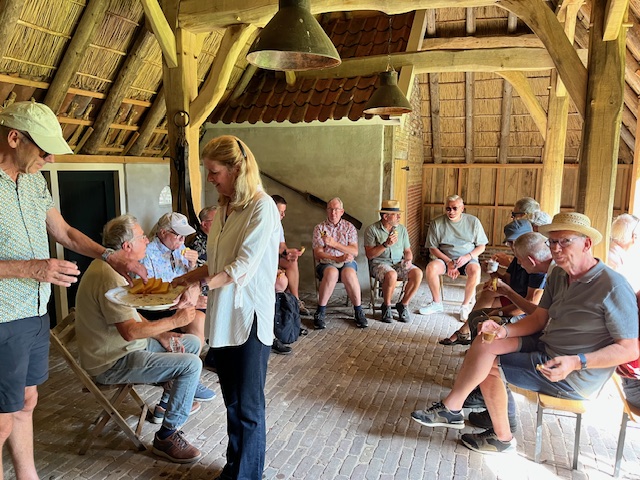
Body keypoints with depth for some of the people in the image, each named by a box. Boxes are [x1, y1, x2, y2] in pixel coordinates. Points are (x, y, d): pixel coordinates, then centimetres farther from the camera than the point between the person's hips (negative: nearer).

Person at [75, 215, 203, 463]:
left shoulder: (111, 266, 8)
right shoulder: (109, 277, -26)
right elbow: (130, 331, -30)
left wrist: (160, 334, 2)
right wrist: (174, 321, -20)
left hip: (124, 346, 11)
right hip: (112, 362, -11)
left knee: (192, 343, 13)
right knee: (191, 364, -20)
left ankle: (167, 404, 28)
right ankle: (167, 437, -7)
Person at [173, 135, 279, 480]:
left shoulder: (262, 208, -14)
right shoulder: (223, 208, 10)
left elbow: (243, 267, -21)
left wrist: (199, 286, -28)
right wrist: (184, 280, 5)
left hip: (249, 317, -7)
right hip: (222, 317, 8)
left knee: (247, 407, 6)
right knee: (232, 401, 19)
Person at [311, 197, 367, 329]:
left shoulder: (349, 227, 12)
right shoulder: (319, 228, 10)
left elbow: (355, 251, 0)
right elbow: (318, 254, 0)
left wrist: (334, 244, -11)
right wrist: (337, 259, -14)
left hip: (347, 262, 1)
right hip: (326, 263, -1)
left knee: (349, 273, -35)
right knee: (332, 272, -37)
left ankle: (358, 311, -20)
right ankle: (320, 312, -26)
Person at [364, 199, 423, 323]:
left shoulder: (402, 229, 12)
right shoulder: (372, 230, -4)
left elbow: (408, 251, 18)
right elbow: (369, 254, -9)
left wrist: (408, 259, -5)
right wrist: (386, 244, -19)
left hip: (399, 263, 5)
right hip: (379, 263, -4)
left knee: (417, 273, -25)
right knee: (392, 275, -38)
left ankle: (403, 304, -6)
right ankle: (386, 306, -11)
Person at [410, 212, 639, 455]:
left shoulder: (613, 287, -20)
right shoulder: (558, 275, 5)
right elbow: (539, 319, 5)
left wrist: (576, 362, -30)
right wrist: (504, 331, -15)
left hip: (576, 377, -7)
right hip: (545, 347, 8)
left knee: (487, 364, -12)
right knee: (486, 343, -11)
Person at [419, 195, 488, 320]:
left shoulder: (473, 221, 1)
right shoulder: (437, 223, -1)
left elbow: (481, 246, 4)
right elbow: (432, 248, -1)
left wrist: (468, 256, -15)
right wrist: (448, 262, -15)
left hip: (468, 259, -1)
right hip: (445, 258, 1)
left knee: (475, 270, -35)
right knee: (431, 267, -31)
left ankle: (466, 306, -14)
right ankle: (437, 303, -10)